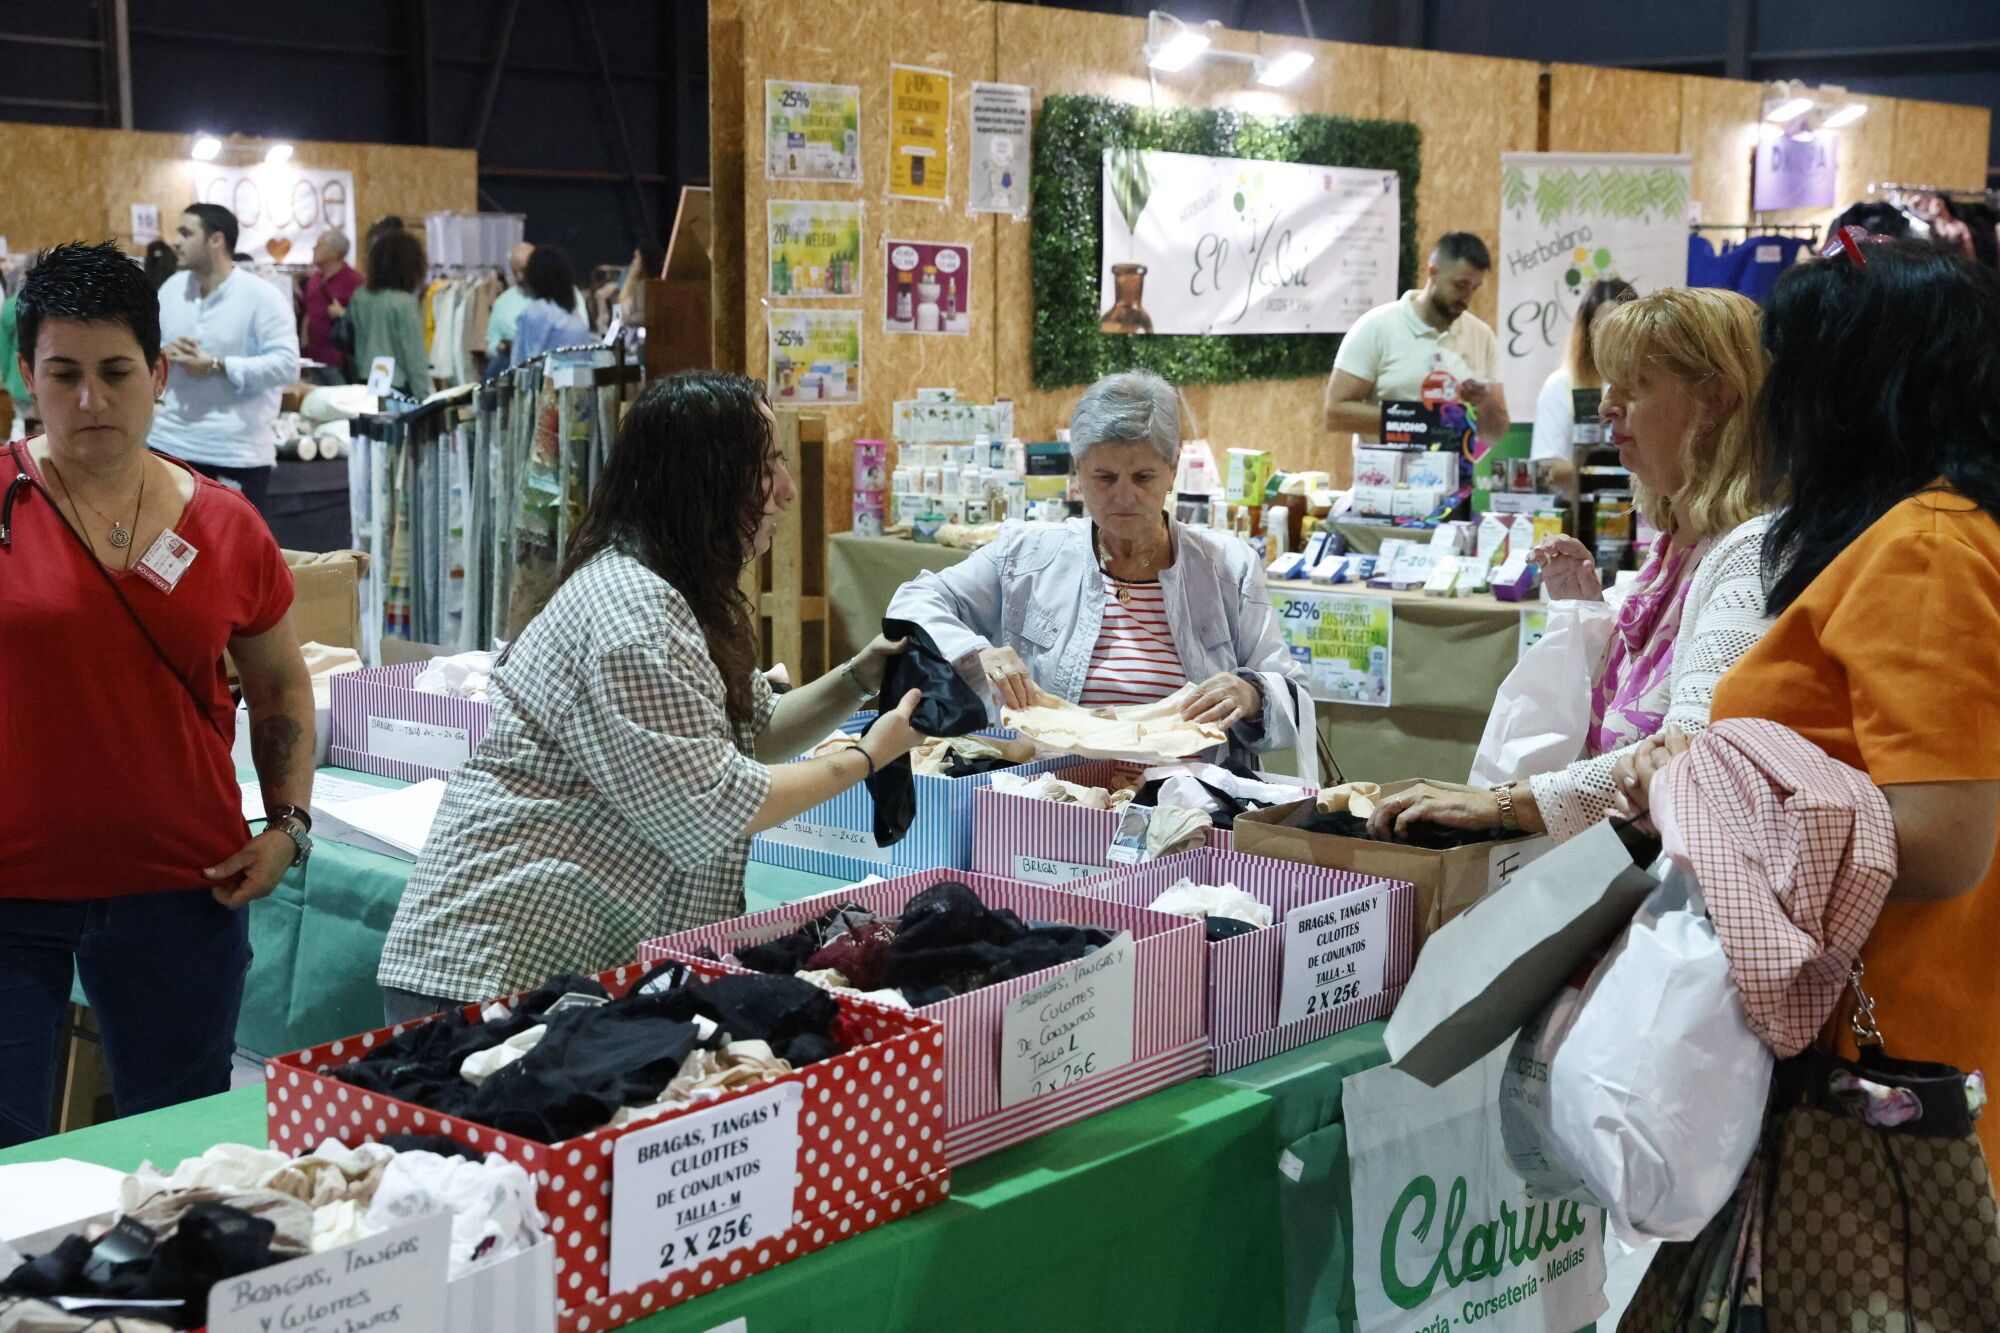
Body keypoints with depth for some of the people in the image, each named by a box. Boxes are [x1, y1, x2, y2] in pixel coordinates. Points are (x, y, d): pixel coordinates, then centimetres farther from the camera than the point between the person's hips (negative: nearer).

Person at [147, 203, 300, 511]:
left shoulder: (263, 297, -11)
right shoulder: (172, 288, 8)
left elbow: (286, 364, -19)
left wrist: (216, 366, -22)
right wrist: (163, 353, -8)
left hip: (238, 453, -6)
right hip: (171, 444, 6)